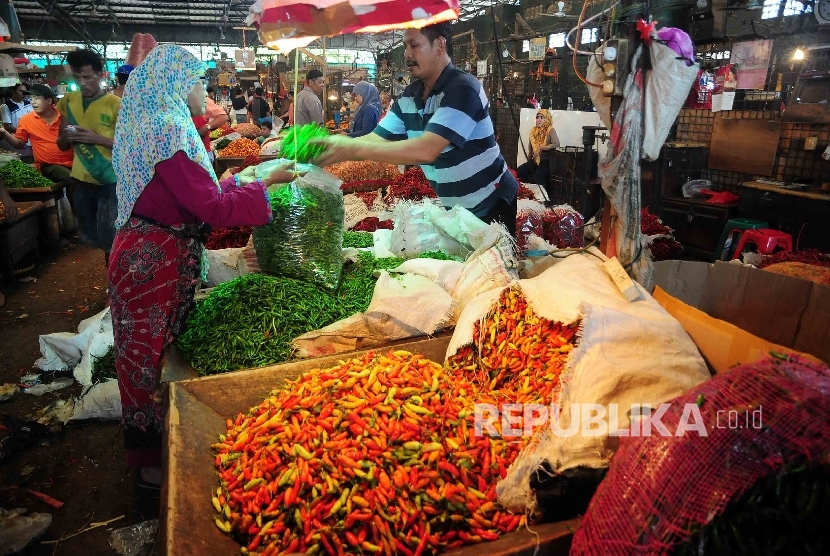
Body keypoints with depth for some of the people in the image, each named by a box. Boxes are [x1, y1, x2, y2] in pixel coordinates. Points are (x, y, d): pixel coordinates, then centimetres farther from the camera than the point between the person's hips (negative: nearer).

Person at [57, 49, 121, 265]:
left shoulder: (115, 104, -6)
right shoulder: (68, 101, 9)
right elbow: (61, 146, 14)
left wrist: (98, 138, -20)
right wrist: (65, 137, -8)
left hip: (109, 182, -6)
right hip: (80, 181, 6)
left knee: (109, 239, -4)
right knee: (90, 238, 14)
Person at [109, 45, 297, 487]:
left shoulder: (152, 124, 12)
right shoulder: (167, 128, -19)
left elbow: (185, 192, 15)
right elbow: (213, 207, -23)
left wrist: (232, 181, 16)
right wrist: (265, 185, -14)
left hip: (145, 252, 10)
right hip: (156, 259, -10)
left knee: (148, 354, 19)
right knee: (155, 356, 4)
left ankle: (148, 450, 37)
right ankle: (153, 462, 23)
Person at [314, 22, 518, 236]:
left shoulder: (463, 88, -24)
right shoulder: (409, 96, 0)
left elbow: (426, 150, -35)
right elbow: (377, 139, -4)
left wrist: (353, 149, -37)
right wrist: (327, 152, -22)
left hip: (491, 206, -7)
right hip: (454, 207, 7)